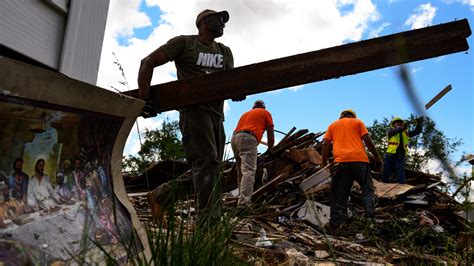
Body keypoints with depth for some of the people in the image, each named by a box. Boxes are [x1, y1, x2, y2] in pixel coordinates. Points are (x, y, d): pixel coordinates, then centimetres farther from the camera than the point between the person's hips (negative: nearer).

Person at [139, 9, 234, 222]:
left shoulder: (225, 52, 22)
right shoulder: (184, 43, 5)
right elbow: (148, 62, 2)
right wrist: (143, 94, -12)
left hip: (217, 113, 7)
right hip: (194, 109, -7)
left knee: (205, 169, 6)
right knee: (207, 163, -19)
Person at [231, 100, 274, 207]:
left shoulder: (245, 113, 34)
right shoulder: (266, 113, 19)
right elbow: (270, 135, 15)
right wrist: (270, 150, 28)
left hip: (234, 138, 7)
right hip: (247, 139, -6)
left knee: (241, 172, 14)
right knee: (248, 171, -17)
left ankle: (242, 199, 15)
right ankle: (244, 203, -31)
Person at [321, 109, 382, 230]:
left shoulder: (333, 125, 22)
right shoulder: (358, 122, 18)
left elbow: (326, 143, 11)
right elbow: (367, 140, 6)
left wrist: (324, 162, 14)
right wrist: (377, 157, 11)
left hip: (341, 161, 1)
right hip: (360, 159, -1)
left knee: (339, 194, 4)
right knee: (367, 189, 13)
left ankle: (335, 224, 2)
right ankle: (371, 216, 1)